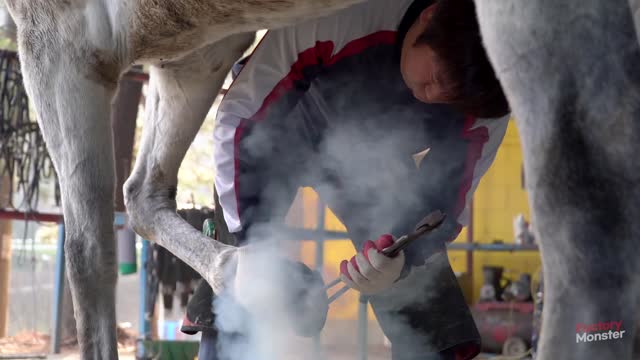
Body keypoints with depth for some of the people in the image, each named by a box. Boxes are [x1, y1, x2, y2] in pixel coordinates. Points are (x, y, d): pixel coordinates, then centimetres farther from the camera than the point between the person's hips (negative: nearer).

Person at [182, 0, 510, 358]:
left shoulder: (486, 112, -30)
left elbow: (445, 203, -19)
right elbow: (240, 116, -30)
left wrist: (401, 259, -42)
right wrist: (252, 240, -36)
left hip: (371, 162, 2)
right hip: (284, 136, -1)